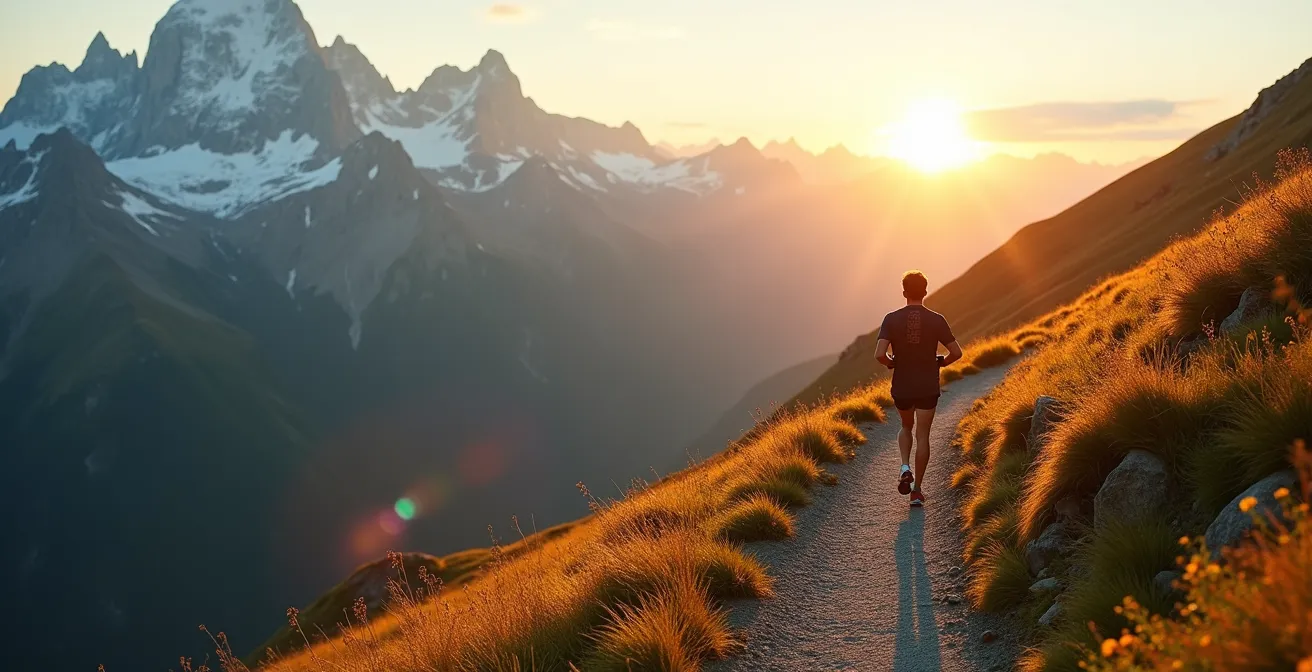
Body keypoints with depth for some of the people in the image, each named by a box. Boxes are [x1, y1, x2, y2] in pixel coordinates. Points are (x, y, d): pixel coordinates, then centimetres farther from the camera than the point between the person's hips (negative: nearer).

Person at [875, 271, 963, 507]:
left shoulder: (892, 319, -9)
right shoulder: (936, 320, -7)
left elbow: (879, 354, -19)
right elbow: (956, 352, -7)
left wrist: (892, 363, 2)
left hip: (901, 387, 1)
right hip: (928, 388, -1)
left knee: (906, 427, 25)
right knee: (922, 436, 7)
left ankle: (905, 468, 3)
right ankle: (917, 491, 8)